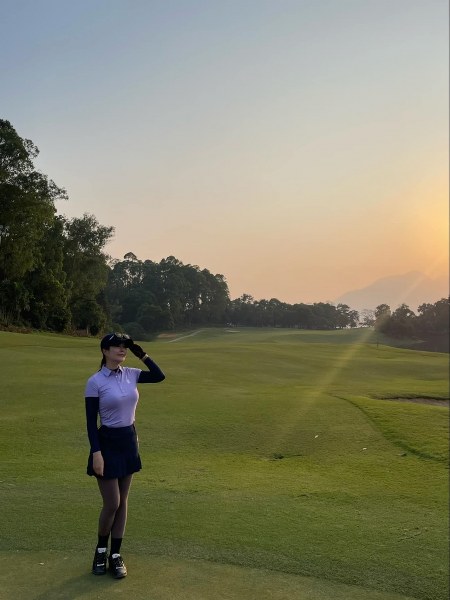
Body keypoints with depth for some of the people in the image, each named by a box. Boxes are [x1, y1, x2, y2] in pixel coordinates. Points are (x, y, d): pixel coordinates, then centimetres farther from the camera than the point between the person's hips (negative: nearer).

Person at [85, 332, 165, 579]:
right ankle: (101, 550, 27)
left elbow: (159, 376, 6)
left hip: (129, 441, 6)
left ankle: (115, 555, 25)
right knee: (112, 504, 0)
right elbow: (91, 422, -12)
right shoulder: (95, 381, -13)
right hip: (108, 443, -5)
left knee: (122, 502, 12)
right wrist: (96, 453, -17)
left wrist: (141, 354, -1)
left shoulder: (131, 374, 1)